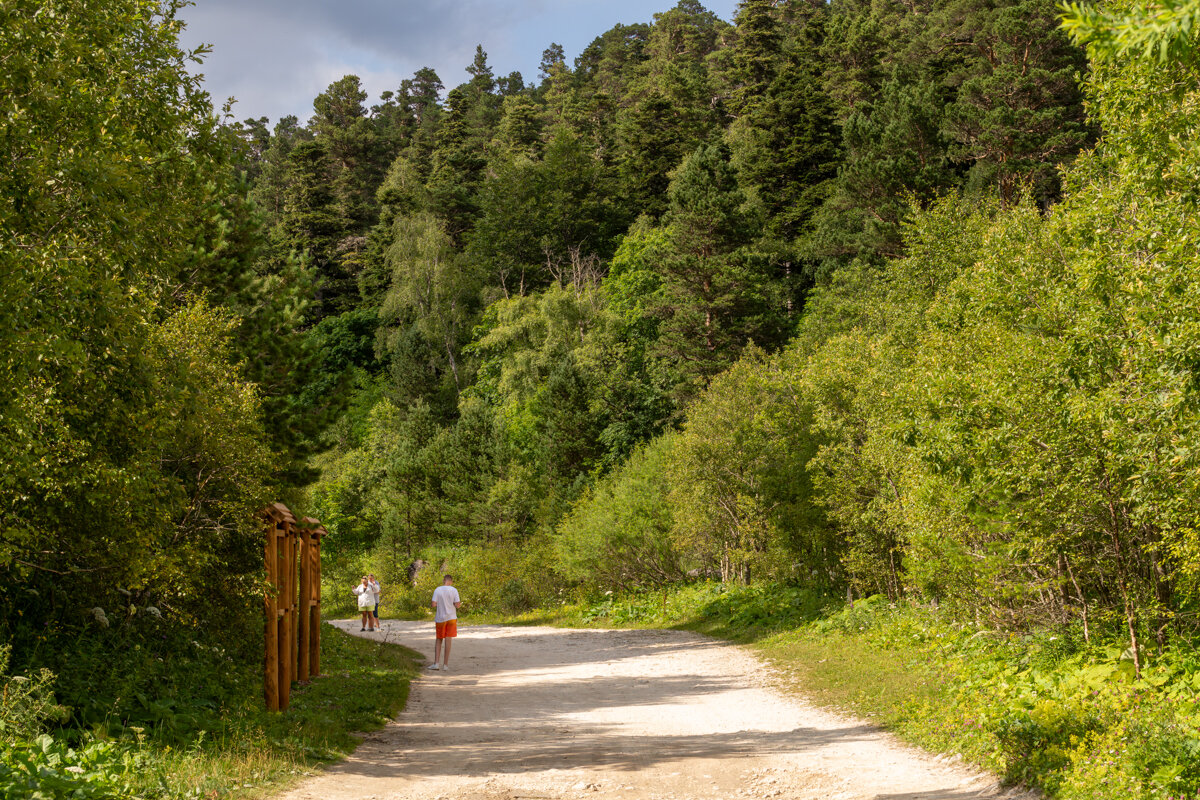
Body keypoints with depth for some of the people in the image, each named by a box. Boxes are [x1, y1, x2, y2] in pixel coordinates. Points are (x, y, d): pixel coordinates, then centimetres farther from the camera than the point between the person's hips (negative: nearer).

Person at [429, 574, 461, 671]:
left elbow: (434, 604, -9)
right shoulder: (454, 590, -5)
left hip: (440, 619, 1)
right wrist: (460, 603, 13)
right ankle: (445, 664, 3)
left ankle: (436, 663, 4)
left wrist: (430, 603, 13)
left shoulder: (437, 590, -4)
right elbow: (457, 605, -9)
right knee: (448, 640, 2)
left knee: (439, 640, 11)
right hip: (451, 618, -1)